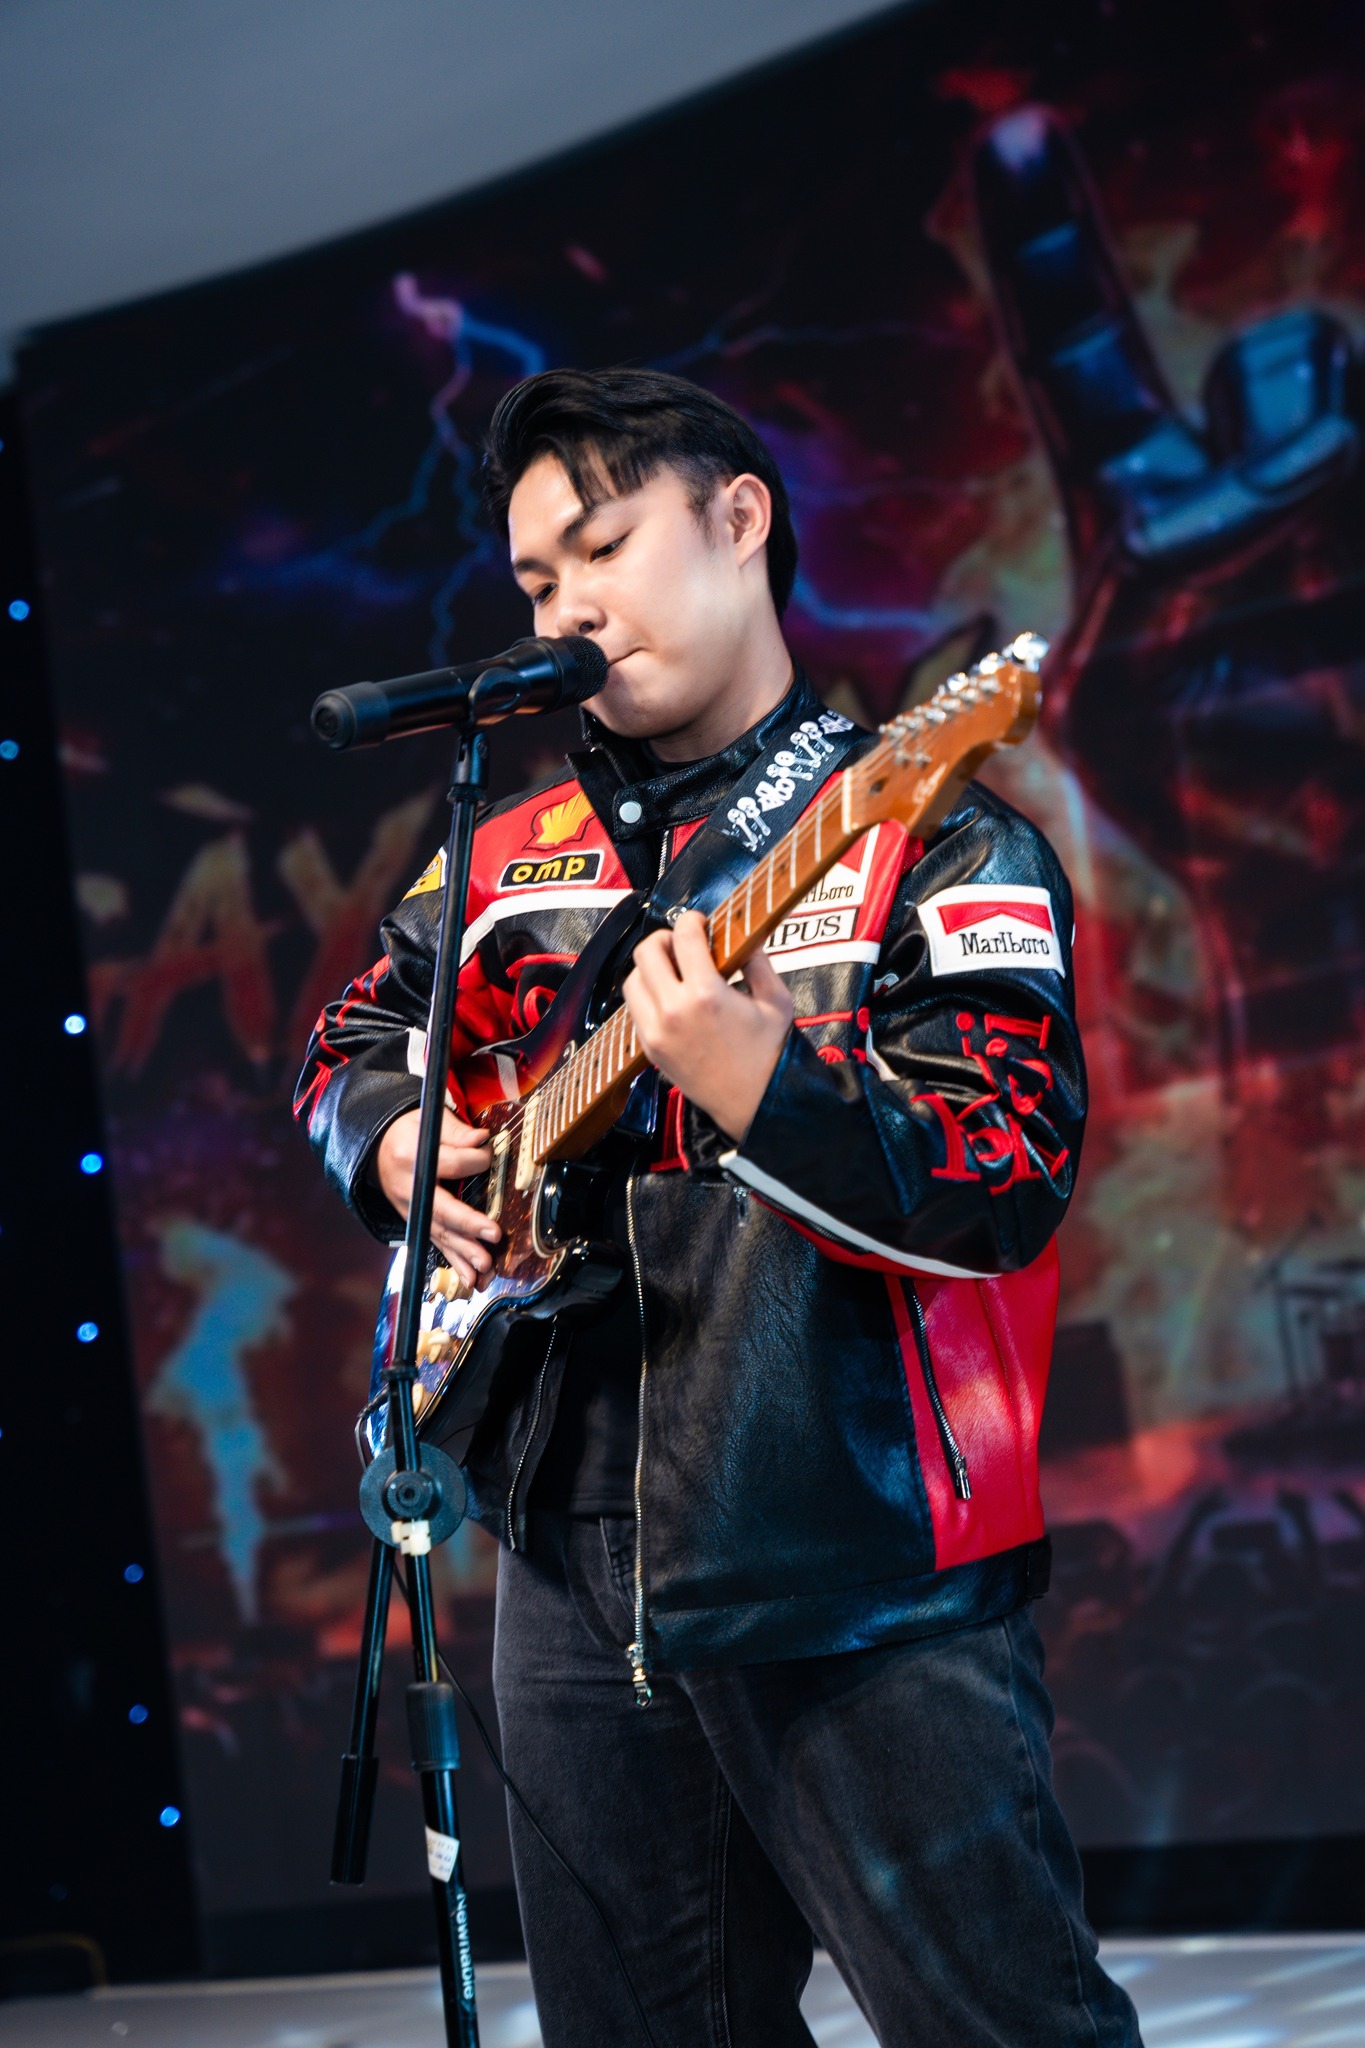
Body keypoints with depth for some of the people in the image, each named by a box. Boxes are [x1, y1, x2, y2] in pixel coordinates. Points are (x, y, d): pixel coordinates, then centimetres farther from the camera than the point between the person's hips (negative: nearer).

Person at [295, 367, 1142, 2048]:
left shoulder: (930, 841, -5)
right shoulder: (508, 864, 13)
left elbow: (1011, 1188, -15)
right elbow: (351, 1047, 28)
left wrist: (758, 1086, -30)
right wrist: (396, 1143, 5)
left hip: (866, 1585, -5)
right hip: (577, 1578, 6)